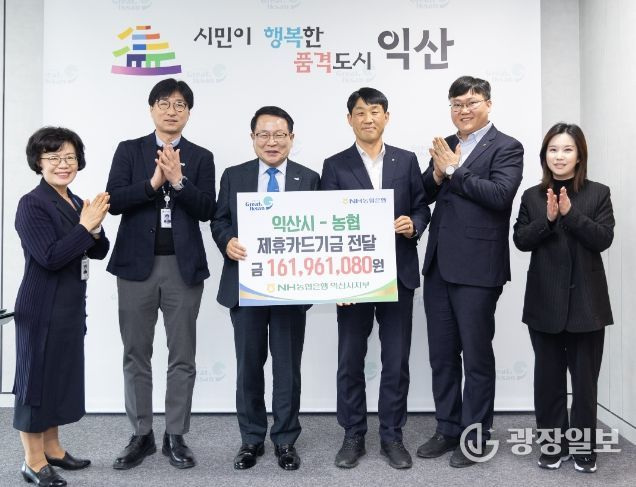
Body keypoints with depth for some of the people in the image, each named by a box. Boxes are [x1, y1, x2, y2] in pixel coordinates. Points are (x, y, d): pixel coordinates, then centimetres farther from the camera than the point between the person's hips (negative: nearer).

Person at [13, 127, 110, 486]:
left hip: (72, 305, 8)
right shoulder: (32, 204, -13)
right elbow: (49, 257, -23)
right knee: (38, 377, 2)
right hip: (43, 308, -8)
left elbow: (99, 252, 7)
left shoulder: (76, 202, 9)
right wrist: (84, 227, -20)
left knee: (62, 374, 16)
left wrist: (95, 228, -11)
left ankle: (52, 448, 31)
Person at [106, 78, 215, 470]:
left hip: (184, 266, 0)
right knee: (136, 355, 8)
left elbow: (206, 210, -4)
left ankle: (176, 437, 18)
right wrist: (152, 183, -18)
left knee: (182, 356, 5)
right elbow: (114, 201, -5)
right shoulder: (129, 150, 7)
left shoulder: (201, 157, 6)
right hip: (137, 264, 1)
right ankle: (141, 435, 22)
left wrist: (178, 181, -18)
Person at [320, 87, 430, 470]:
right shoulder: (335, 166, 4)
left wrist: (413, 225, -14)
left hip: (398, 274, 1)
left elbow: (422, 208, 9)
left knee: (397, 360, 6)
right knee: (350, 359, 6)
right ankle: (353, 436, 21)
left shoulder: (407, 161, 9)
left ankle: (392, 436, 21)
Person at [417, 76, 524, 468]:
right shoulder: (445, 146, 14)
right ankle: (448, 430, 29)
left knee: (477, 355, 6)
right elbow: (425, 196, 12)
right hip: (439, 265, 6)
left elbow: (500, 193, -19)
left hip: (477, 268, -6)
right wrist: (437, 173, -7)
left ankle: (474, 437, 20)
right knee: (442, 354, 14)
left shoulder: (506, 147, -4)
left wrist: (453, 170, -14)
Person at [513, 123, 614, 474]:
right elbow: (520, 240, -2)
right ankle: (554, 443, 23)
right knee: (548, 376, 9)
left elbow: (604, 239, -9)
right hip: (545, 301, 1)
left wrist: (571, 214, -20)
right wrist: (548, 219, -17)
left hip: (586, 301, -1)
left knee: (585, 378, 7)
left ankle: (584, 447, 21)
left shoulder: (598, 194, 2)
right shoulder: (532, 196, 6)